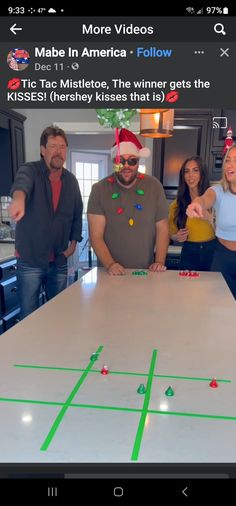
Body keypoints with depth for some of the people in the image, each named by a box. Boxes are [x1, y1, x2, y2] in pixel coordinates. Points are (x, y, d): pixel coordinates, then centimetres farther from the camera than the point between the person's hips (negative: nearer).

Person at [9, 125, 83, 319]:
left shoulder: (71, 180, 6)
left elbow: (77, 214, 17)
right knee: (29, 317, 5)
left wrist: (73, 242, 7)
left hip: (60, 261, 4)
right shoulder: (30, 171, -8)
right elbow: (22, 183, -33)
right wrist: (19, 199, -56)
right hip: (30, 260, -4)